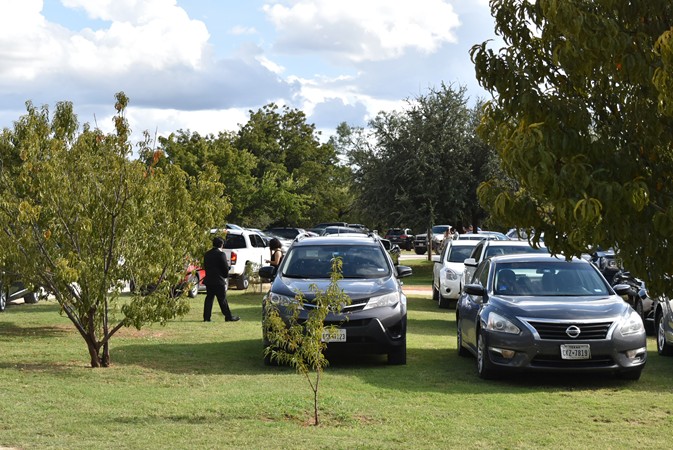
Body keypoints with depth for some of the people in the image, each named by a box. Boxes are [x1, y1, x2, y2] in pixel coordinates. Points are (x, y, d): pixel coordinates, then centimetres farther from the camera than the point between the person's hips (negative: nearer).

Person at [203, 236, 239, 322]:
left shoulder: (207, 254, 9)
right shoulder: (221, 254, -13)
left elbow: (205, 266, 14)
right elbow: (225, 268, -11)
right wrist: (226, 276, 7)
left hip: (209, 280, 6)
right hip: (218, 281, -6)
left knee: (209, 298, 8)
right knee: (222, 299, -1)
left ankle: (206, 317, 4)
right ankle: (228, 317, 5)